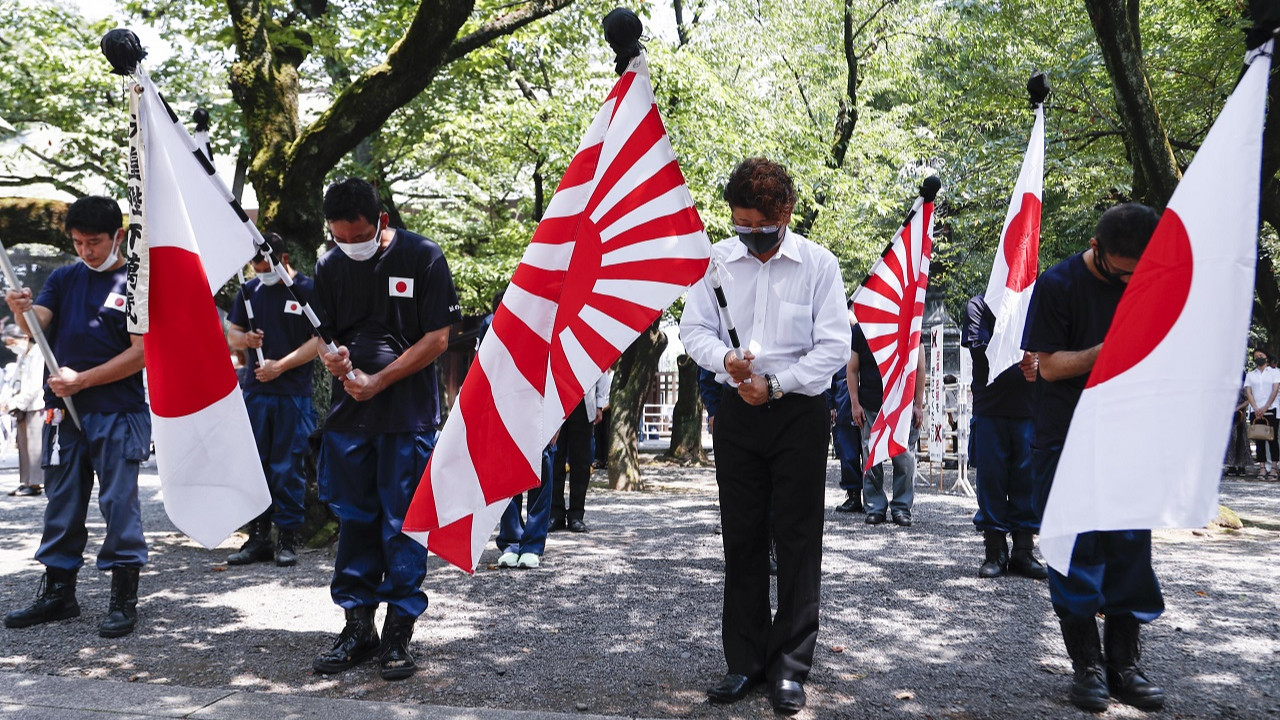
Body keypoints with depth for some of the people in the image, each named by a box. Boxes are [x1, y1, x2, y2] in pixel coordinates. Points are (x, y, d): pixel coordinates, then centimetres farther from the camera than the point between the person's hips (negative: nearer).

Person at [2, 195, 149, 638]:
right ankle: (58, 593, 24)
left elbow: (141, 353, -9)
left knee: (119, 505, -3)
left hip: (118, 415, -5)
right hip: (64, 412, 5)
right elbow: (37, 327, -1)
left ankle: (124, 599, 5)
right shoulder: (64, 279, 12)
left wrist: (81, 380, -13)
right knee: (61, 504, 12)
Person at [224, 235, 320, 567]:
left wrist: (280, 366, -13)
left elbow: (319, 341, -7)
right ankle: (258, 537, 15)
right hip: (254, 391, 5)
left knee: (288, 468, -2)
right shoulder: (250, 290, 12)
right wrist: (245, 339, -7)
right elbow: (231, 334, 17)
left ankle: (288, 537, 7)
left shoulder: (308, 290, -3)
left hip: (293, 393, -5)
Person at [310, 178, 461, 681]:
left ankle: (398, 634, 10)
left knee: (402, 524, 0)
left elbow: (437, 339, -8)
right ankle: (358, 626, 20)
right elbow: (323, 333, 13)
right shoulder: (330, 266, 7)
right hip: (349, 413, 4)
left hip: (408, 413, -4)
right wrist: (331, 357, -12)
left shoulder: (423, 258, -7)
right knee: (354, 520, 9)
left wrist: (377, 381, -13)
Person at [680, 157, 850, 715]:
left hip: (800, 414, -2)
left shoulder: (818, 263, -6)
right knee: (741, 539, 8)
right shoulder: (716, 261, 1)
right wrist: (725, 359, -16)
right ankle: (744, 661, 20)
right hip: (738, 413, 3)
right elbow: (694, 329, 5)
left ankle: (790, 668, 12)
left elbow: (835, 346, -7)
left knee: (798, 542, 1)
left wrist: (776, 385, -15)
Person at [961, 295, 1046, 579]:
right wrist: (1016, 359, -23)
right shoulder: (980, 304, 4)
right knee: (991, 479, 1)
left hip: (1030, 409, 2)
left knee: (1027, 478, 2)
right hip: (990, 407, -1)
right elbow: (978, 349, -9)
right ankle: (996, 552, 11)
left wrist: (1038, 365, -18)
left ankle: (1023, 553, 11)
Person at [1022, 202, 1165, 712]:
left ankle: (1123, 663, 15)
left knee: (1130, 550, 5)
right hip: (1067, 441, -4)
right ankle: (1086, 665, 10)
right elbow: (1049, 365, -11)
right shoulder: (1059, 284, -9)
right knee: (1075, 553, 0)